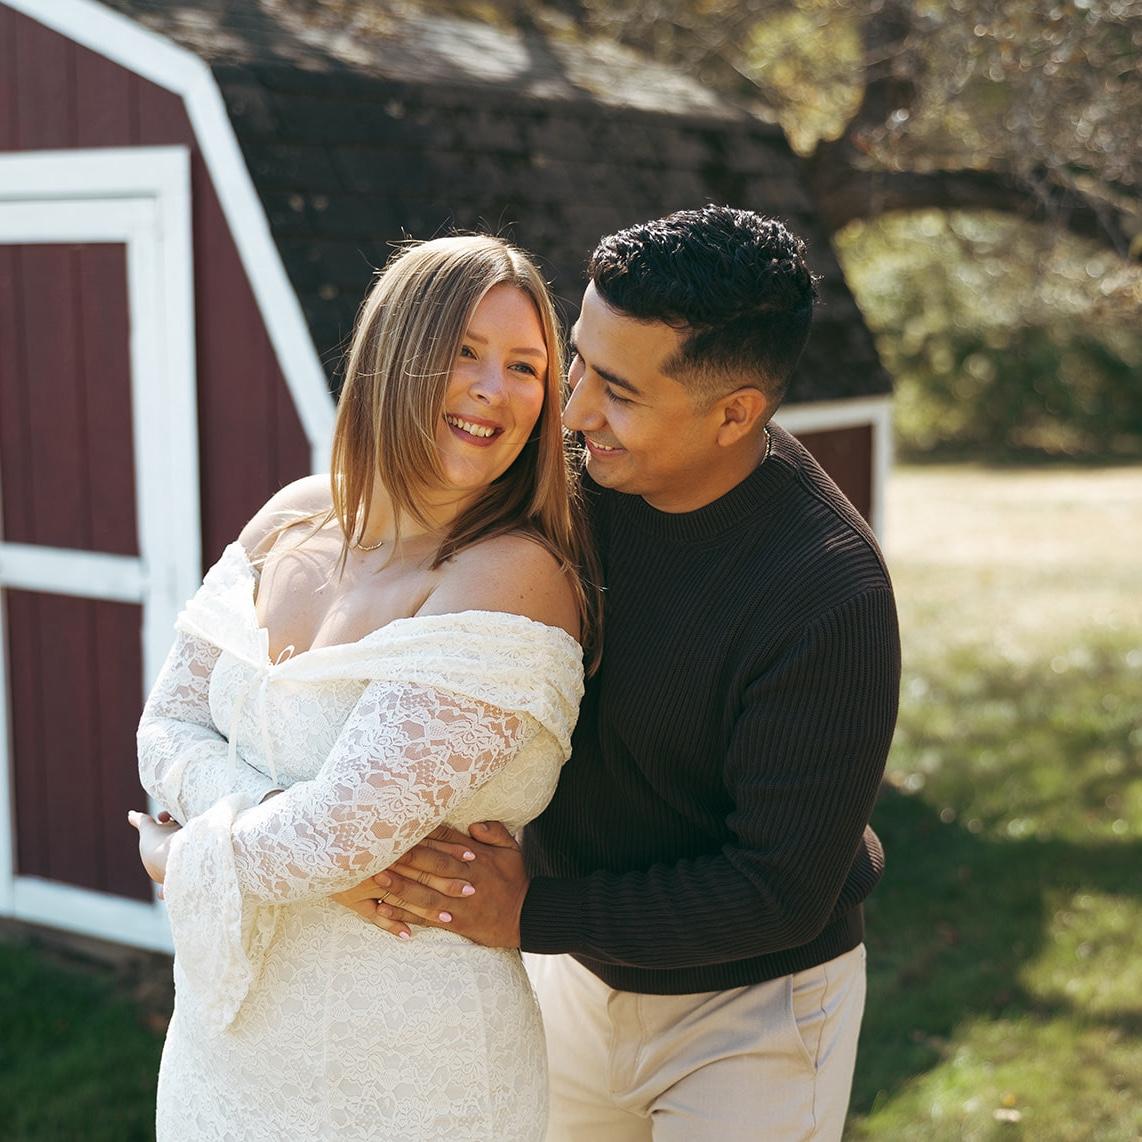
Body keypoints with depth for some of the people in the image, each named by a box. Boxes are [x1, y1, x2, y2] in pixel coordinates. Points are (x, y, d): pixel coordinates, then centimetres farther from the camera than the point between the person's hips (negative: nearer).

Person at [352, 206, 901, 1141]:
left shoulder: (831, 599, -30)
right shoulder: (577, 477, -14)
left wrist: (533, 914, -28)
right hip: (577, 968, 5)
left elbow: (782, 891, -26)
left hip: (750, 1007, -5)